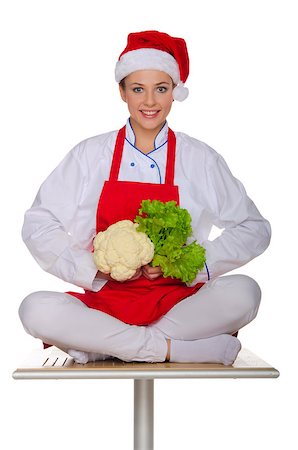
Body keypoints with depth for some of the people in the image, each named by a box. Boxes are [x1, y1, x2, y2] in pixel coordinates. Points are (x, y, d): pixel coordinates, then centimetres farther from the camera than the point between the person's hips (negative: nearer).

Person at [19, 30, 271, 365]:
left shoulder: (200, 159, 5)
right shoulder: (90, 155, 5)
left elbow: (254, 229, 6)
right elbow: (38, 225, 4)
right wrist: (94, 268, -11)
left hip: (177, 298, 1)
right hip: (106, 298, 0)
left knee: (242, 292, -29)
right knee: (36, 309, -28)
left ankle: (96, 344, -22)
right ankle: (173, 348, -24)